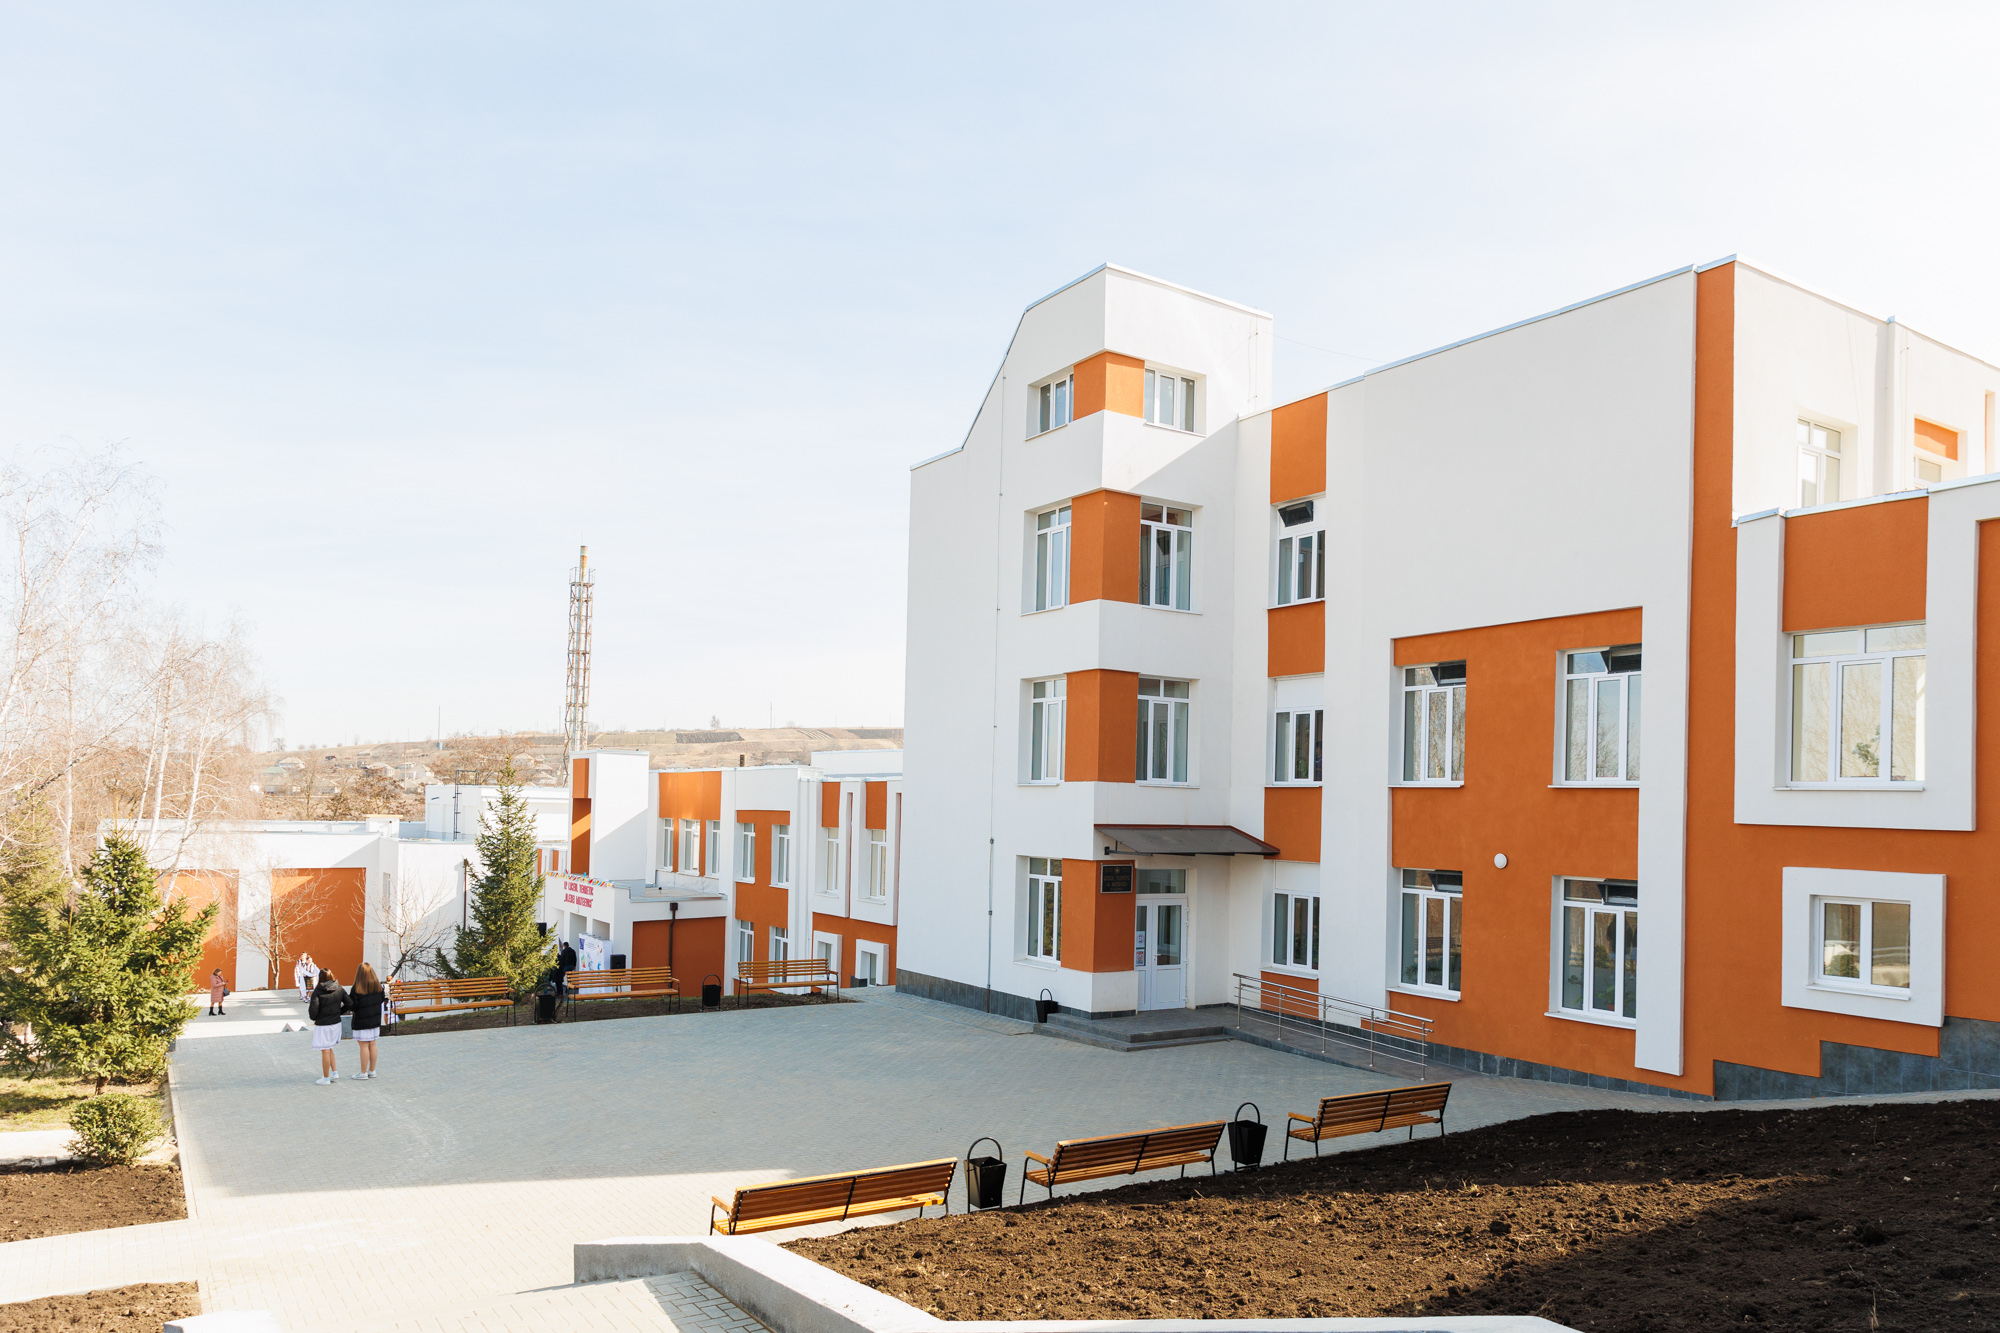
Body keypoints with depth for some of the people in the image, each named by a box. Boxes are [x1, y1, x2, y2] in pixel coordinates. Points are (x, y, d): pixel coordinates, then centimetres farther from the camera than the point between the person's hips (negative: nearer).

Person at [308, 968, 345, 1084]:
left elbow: (313, 1008, -20)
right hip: (336, 1023, 5)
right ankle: (334, 1073, 19)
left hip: (322, 1025, -5)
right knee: (329, 1049, 22)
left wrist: (313, 1018, 0)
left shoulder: (317, 991, -14)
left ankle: (326, 1078, 13)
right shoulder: (339, 989, -1)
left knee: (325, 1051, 4)